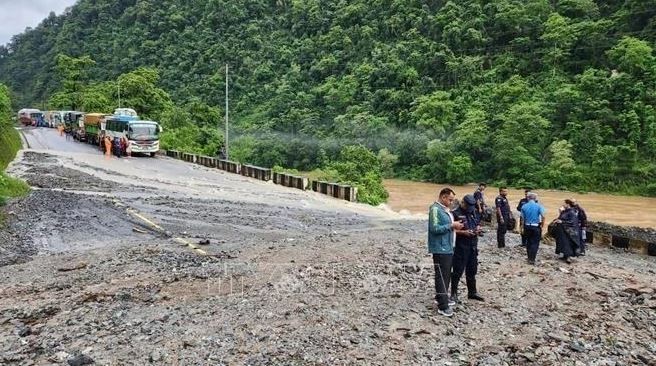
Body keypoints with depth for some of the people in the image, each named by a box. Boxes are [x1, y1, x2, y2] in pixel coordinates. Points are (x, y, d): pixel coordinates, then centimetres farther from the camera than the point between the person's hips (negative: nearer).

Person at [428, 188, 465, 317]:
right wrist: (451, 225, -19)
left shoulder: (445, 209, 15)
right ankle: (443, 306, -6)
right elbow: (435, 228, -24)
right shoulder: (435, 209, -16)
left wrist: (455, 226, 6)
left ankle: (440, 298, 32)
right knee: (442, 276, -8)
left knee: (446, 275, 19)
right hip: (440, 249, -10)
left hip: (448, 248, 10)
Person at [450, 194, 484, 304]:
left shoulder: (474, 212, 12)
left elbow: (478, 224, 22)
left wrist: (478, 230, 1)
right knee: (458, 271, -2)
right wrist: (463, 232, -23)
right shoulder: (455, 214, -11)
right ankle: (454, 294, 8)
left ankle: (472, 292, 29)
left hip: (473, 246, 7)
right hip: (460, 247, -7)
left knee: (472, 270, 16)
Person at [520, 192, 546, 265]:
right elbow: (543, 216, -17)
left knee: (528, 242, 15)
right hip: (536, 227, -3)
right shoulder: (538, 206, -7)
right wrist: (542, 225, -4)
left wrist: (523, 227, 8)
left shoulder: (524, 206, -1)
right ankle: (532, 259, -5)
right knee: (535, 243, 1)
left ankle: (529, 258, 21)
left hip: (527, 226, 3)